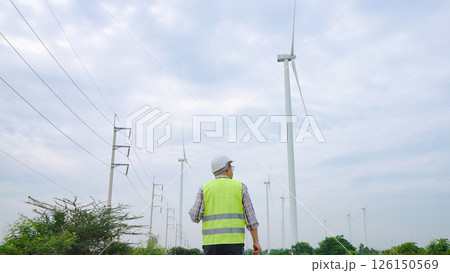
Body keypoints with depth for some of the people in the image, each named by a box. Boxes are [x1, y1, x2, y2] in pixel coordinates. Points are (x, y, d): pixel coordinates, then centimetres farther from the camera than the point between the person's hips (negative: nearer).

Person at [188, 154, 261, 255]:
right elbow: (250, 217, 1)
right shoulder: (240, 187, 4)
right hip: (233, 242, -1)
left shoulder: (204, 189, 6)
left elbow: (195, 216, -2)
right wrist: (256, 241, 6)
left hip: (211, 242, 1)